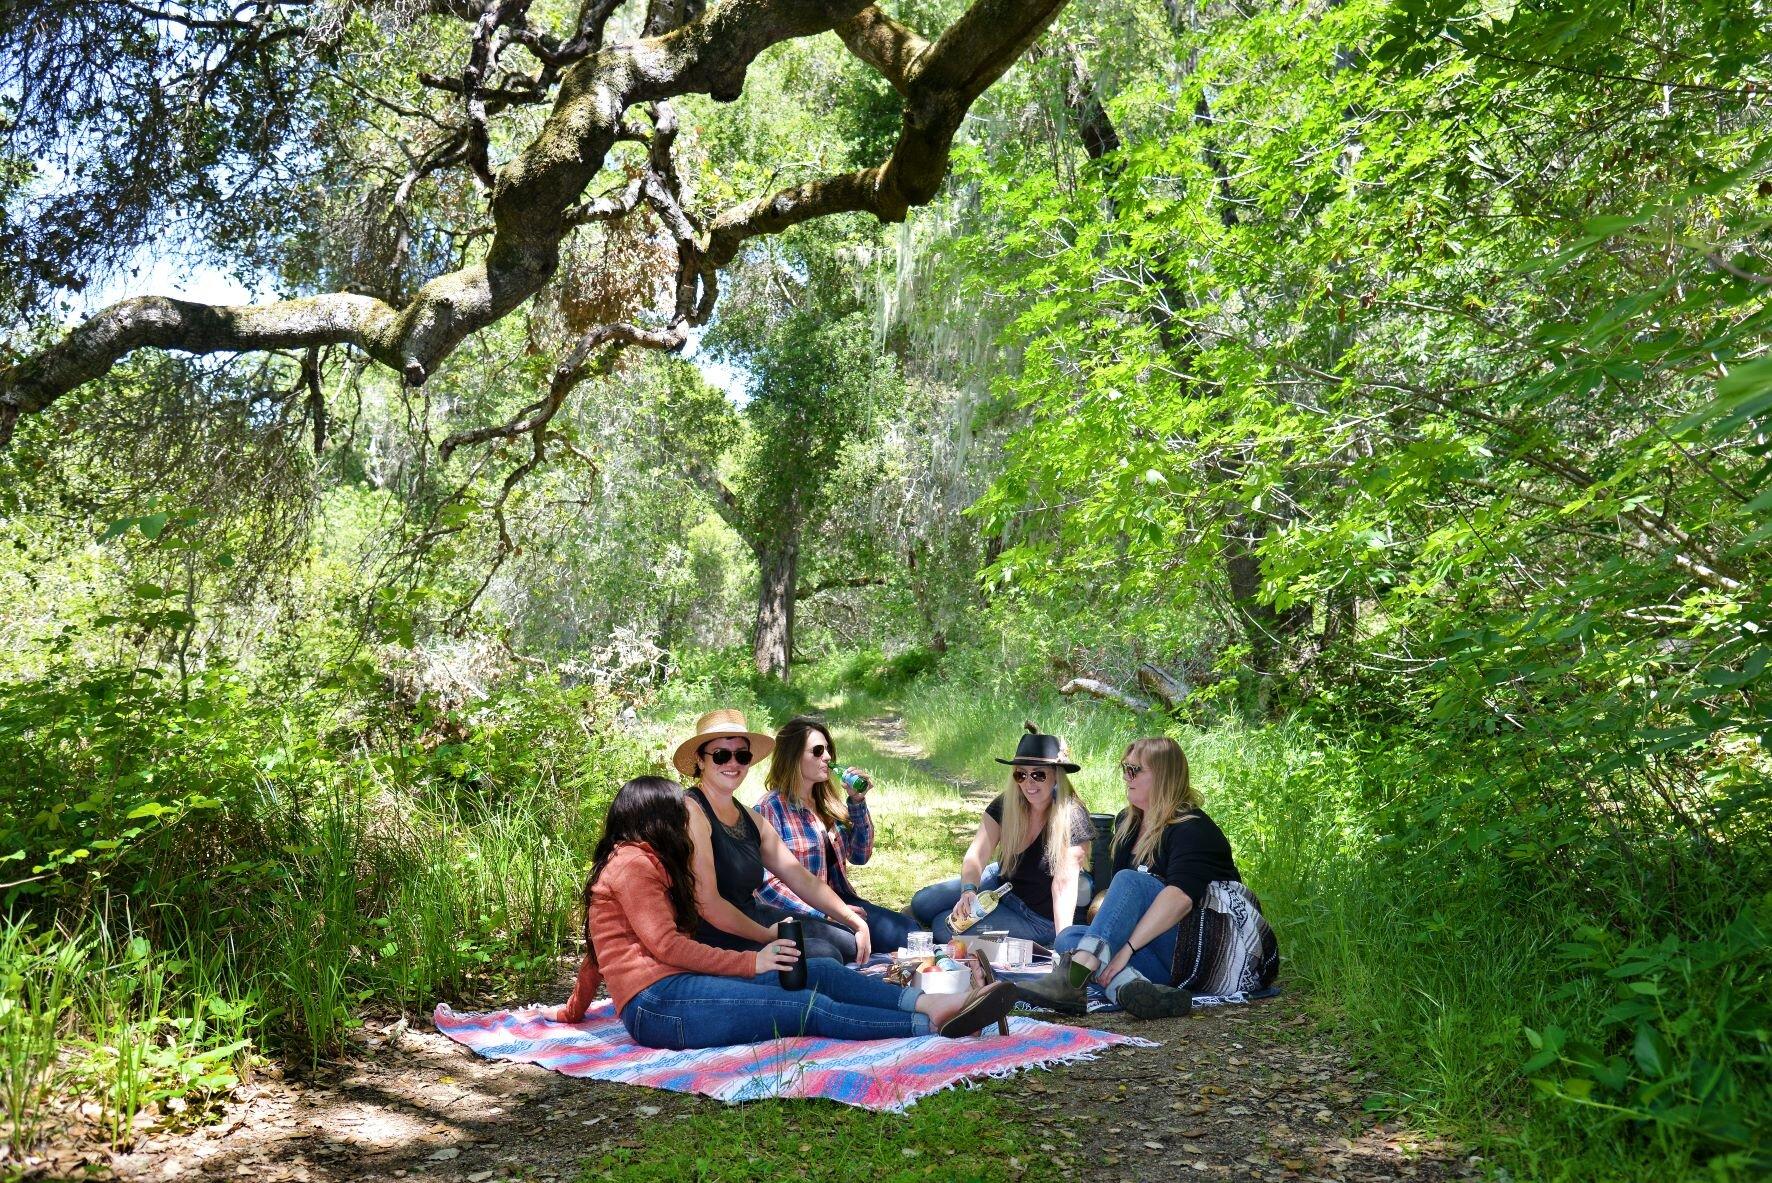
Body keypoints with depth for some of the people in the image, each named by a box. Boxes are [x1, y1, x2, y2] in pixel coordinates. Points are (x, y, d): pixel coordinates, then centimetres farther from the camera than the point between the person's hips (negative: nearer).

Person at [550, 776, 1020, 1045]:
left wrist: (574, 1011, 32)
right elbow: (665, 944, -14)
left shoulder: (638, 862, 24)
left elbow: (600, 949, 26)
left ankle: (932, 1002, -21)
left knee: (820, 972, -7)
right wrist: (750, 962, -11)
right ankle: (935, 1024, -25)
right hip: (657, 1003, -9)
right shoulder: (633, 861, -7)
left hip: (676, 986, 9)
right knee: (809, 1008, -20)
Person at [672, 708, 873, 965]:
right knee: (823, 954, -18)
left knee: (849, 941, 5)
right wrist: (768, 936, -11)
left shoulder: (750, 818, 12)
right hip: (714, 938, -9)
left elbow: (802, 879, 13)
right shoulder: (691, 812, -16)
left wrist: (856, 923, 7)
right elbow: (707, 903, -20)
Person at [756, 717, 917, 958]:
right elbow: (766, 884, -16)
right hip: (801, 914, -7)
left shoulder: (826, 802, 12)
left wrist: (857, 802, 3)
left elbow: (859, 855, 16)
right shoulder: (770, 809, -10)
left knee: (906, 929, -17)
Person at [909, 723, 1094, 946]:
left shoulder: (1072, 817, -25)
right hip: (1000, 884, 6)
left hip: (1040, 918, -5)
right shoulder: (1005, 806, -11)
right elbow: (976, 855, -19)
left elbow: (1064, 883, -29)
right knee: (922, 904, 2)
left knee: (944, 925, -14)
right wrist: (968, 891, -40)